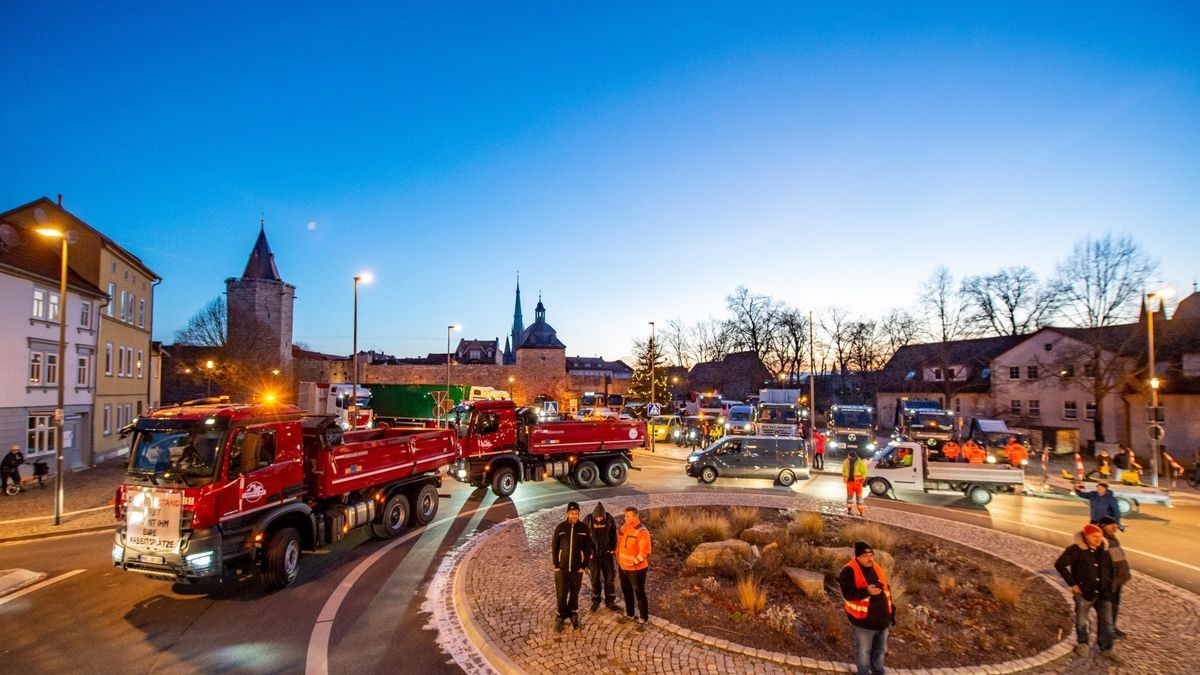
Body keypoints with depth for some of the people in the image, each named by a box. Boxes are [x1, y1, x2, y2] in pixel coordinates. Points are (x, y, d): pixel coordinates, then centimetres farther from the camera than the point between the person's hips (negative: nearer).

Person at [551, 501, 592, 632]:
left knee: (575, 593, 13)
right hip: (561, 567, 0)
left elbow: (588, 548, -1)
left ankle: (573, 613, 32)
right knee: (561, 593, 5)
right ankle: (561, 616, 23)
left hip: (577, 568, 0)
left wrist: (584, 566, -4)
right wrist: (556, 565, -4)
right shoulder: (560, 527, -7)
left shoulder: (584, 528, -7)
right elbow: (554, 546, -2)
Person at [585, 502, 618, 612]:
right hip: (593, 554, -1)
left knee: (610, 577, 6)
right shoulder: (588, 520, -13)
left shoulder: (609, 519, -11)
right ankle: (596, 601, 23)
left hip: (607, 553, 1)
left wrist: (613, 548, -4)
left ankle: (610, 601, 19)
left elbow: (614, 535, 1)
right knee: (595, 578, 8)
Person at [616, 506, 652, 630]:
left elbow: (645, 551, -24)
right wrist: (618, 558, 9)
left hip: (636, 568, -8)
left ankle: (643, 620, 17)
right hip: (623, 567, 8)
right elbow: (619, 543, 15)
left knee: (639, 593, 4)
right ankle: (629, 614, 37)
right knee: (626, 592, 20)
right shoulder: (624, 527, 3)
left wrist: (634, 562, -20)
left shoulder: (641, 531, -22)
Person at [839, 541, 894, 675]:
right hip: (863, 621, -7)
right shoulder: (849, 571, -17)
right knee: (864, 652, 8)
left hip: (882, 619, 7)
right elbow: (847, 593, -23)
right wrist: (867, 591, -33)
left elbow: (886, 590, 16)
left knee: (880, 650, 23)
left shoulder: (876, 568, 7)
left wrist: (891, 612, 15)